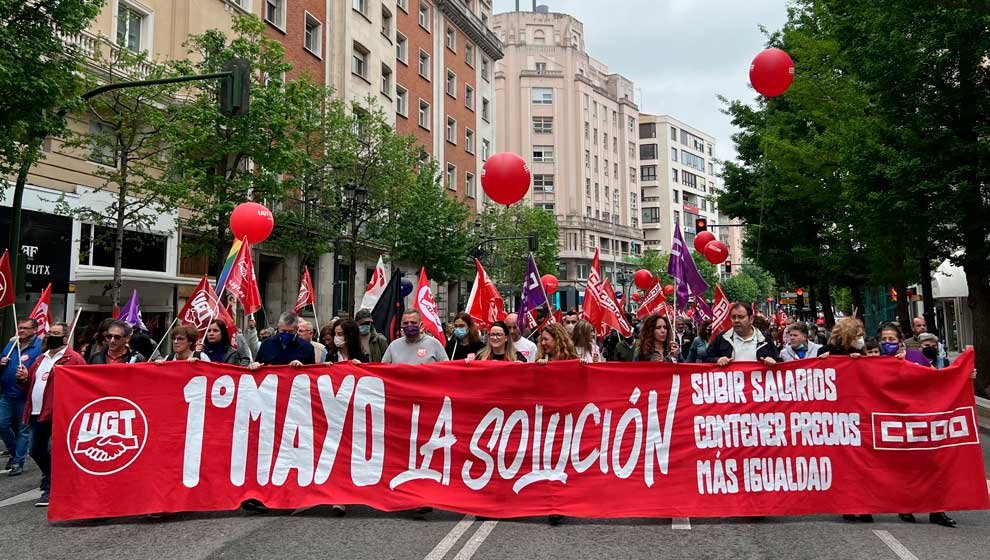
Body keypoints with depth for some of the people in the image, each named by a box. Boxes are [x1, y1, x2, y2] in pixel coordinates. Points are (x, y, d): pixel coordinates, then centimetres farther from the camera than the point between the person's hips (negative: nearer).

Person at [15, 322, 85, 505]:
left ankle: (49, 489, 3)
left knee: (53, 452, -8)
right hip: (37, 414, 9)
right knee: (36, 451, 14)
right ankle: (53, 482, 33)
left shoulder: (73, 359, -5)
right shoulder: (41, 359, 20)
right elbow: (31, 385, 27)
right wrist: (24, 378, 9)